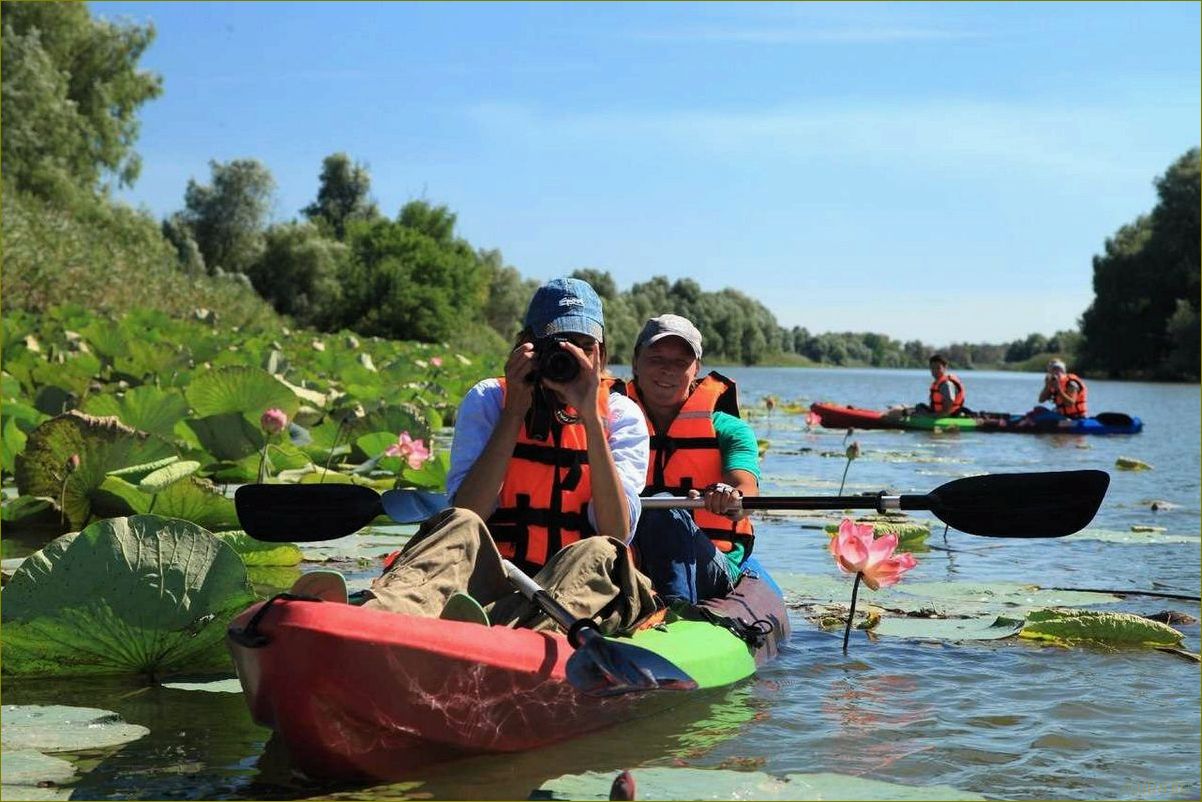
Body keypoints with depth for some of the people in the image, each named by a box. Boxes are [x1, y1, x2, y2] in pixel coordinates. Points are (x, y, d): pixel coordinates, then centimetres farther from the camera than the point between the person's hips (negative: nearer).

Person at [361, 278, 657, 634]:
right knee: (460, 528, -30)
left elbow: (618, 535, -7)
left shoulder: (620, 414, 9)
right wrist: (516, 409, -7)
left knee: (601, 553, -33)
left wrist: (590, 417, -11)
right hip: (491, 579, 0)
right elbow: (466, 514, -7)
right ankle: (380, 615, -62)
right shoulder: (488, 400, 9)